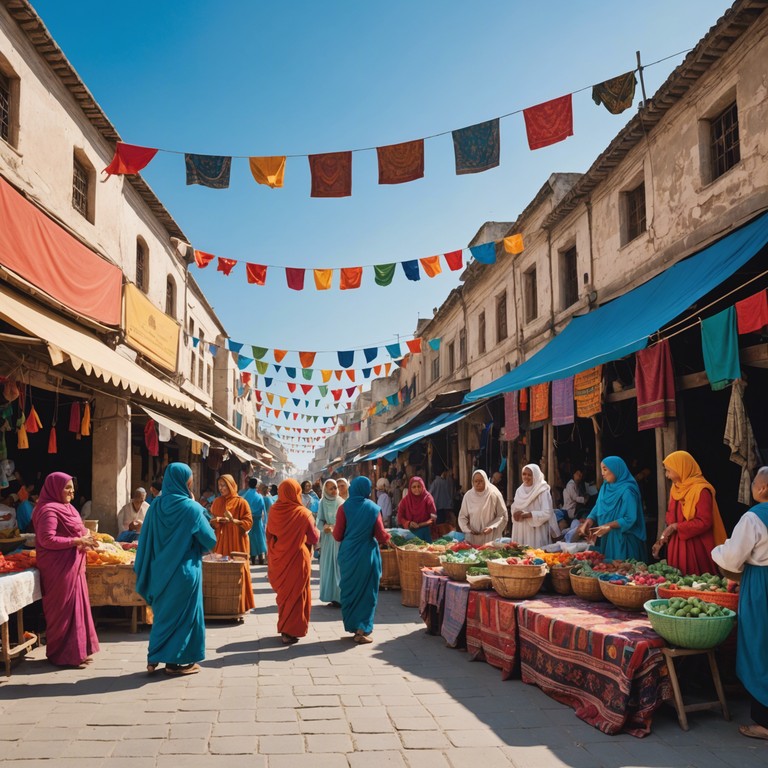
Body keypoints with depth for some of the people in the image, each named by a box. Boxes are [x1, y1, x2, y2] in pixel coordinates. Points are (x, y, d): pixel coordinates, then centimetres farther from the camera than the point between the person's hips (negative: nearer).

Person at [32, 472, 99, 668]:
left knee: (76, 606, 13)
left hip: (72, 565, 10)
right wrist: (77, 541, -20)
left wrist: (84, 537, 2)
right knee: (64, 609, -3)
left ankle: (77, 650, 21)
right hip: (59, 567, -10)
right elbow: (46, 539, -23)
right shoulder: (48, 510, -15)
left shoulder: (65, 508, 15)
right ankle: (65, 655, 7)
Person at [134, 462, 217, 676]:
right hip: (184, 571, -5)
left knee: (163, 612, 19)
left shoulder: (156, 506, -1)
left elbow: (145, 539, 3)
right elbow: (210, 539, -7)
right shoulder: (191, 508, -15)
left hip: (160, 570, 5)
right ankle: (174, 662, 14)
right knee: (181, 612, 8)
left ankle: (154, 658, 22)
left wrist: (142, 570, 11)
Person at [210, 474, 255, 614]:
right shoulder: (216, 502, 9)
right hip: (220, 541, 4)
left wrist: (232, 520, -21)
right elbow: (212, 521, 16)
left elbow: (248, 523, -7)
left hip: (237, 542, -4)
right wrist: (215, 521, -7)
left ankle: (241, 604, 9)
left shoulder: (241, 502, -5)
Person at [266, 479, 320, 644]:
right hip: (297, 559, -4)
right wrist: (317, 532, 15)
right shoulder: (303, 513, -16)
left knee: (283, 593, 19)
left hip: (278, 559, 4)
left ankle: (284, 627, 29)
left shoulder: (273, 511, -5)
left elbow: (269, 534, 8)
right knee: (296, 594, 8)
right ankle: (291, 632, 10)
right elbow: (314, 538, -6)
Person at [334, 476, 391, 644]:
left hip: (348, 554, 1)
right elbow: (381, 535, -6)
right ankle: (362, 630, 7)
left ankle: (352, 626, 24)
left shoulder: (344, 507, -5)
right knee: (366, 591, 9)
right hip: (367, 554, -1)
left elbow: (337, 535, -5)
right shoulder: (373, 508, -5)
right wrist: (387, 538, 16)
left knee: (349, 590, 15)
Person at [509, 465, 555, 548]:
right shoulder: (520, 491, 9)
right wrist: (516, 514, -9)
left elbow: (547, 513, -15)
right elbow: (513, 509, 13)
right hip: (520, 531, 5)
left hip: (536, 532, -5)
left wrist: (527, 514, -20)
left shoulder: (543, 491, -8)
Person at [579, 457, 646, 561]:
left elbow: (630, 519, -19)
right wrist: (587, 523, -8)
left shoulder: (627, 490, -16)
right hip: (606, 538, 7)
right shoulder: (605, 487, 7)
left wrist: (609, 526, -24)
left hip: (622, 540, -7)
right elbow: (597, 508, 9)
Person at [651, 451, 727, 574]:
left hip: (695, 549, -7)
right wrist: (662, 540, 8)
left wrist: (676, 527, -16)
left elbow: (704, 522, -18)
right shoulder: (676, 488, 11)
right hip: (677, 547, 7)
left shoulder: (701, 490, -14)